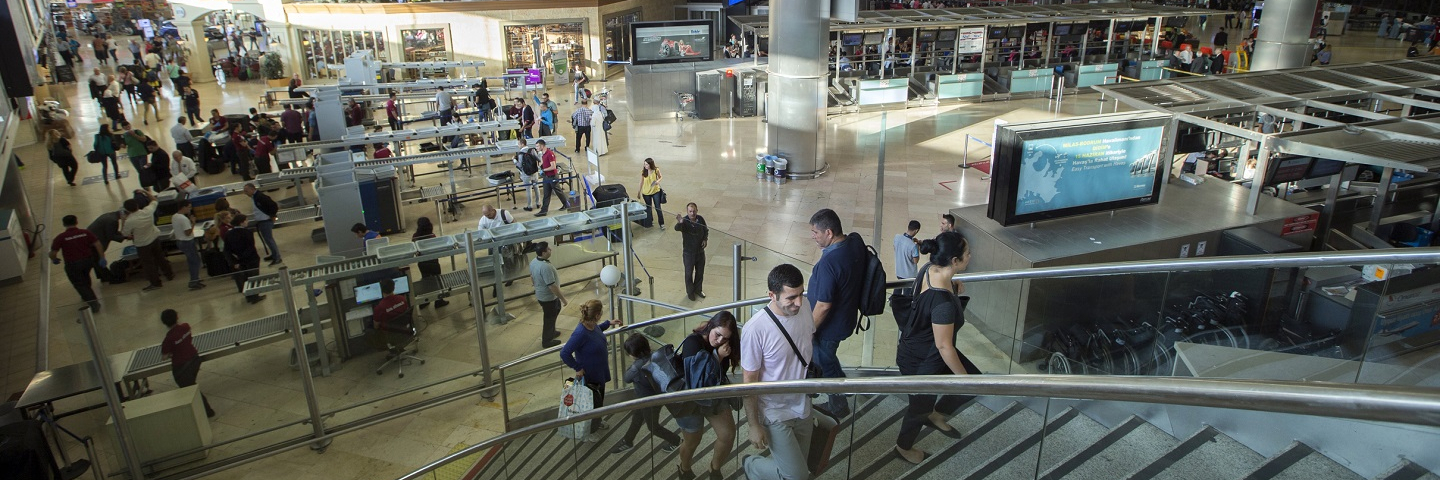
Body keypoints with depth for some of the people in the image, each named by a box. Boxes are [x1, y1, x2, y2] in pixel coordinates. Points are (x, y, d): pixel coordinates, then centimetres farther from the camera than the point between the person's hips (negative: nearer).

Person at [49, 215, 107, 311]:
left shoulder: (60, 237, -8)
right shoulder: (85, 233, -2)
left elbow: (52, 253, -9)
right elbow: (97, 244, -8)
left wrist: (54, 259, 13)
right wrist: (102, 258, -4)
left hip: (72, 264, -3)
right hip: (88, 260, 3)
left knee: (79, 284, 7)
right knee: (85, 277, 30)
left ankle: (93, 302, -6)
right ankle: (87, 296, 45)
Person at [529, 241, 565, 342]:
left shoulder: (533, 262, -6)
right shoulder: (546, 267, -35)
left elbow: (532, 278, 9)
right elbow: (552, 286, -31)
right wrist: (563, 299, -20)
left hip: (540, 294, 9)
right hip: (548, 298, -9)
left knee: (557, 308, 30)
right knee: (549, 318, 11)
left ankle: (551, 332, 46)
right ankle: (547, 341, 30)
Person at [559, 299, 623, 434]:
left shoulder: (592, 325, -11)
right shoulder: (580, 333, -38)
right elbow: (564, 353, -35)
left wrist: (609, 323, 17)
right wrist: (578, 368, -27)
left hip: (600, 371, 9)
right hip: (589, 376, -9)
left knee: (600, 398, 29)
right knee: (594, 402, 13)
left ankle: (596, 423, 54)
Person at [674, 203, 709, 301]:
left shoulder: (700, 219, -9)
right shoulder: (684, 221, -23)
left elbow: (706, 230, 10)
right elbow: (677, 228, -46)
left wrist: (705, 239, -8)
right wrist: (679, 223, -69)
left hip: (700, 251, 4)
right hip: (688, 253, -4)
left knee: (700, 272, 20)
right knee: (689, 273, 12)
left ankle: (698, 290, 42)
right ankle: (690, 292, 33)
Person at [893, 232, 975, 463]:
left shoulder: (931, 269, -14)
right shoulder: (944, 303, -40)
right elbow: (944, 347, -28)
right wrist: (962, 375, -12)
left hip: (915, 347, 8)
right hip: (921, 363, -8)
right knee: (921, 405, 20)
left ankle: (935, 415, 40)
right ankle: (903, 447, 49)